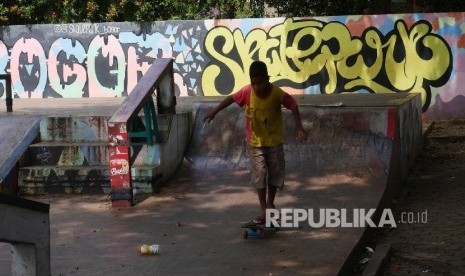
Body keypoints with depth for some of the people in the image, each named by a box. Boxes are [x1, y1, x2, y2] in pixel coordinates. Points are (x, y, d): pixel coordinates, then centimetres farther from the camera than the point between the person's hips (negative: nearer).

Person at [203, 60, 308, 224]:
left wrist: (299, 128, -13)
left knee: (276, 173, 10)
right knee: (259, 174, -4)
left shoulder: (277, 93, -22)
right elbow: (231, 98, -3)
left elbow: (293, 105, -9)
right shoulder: (247, 92, -19)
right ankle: (263, 209, 4)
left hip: (274, 141, 0)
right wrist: (215, 111, -4)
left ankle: (270, 203, 32)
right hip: (255, 141, 0)